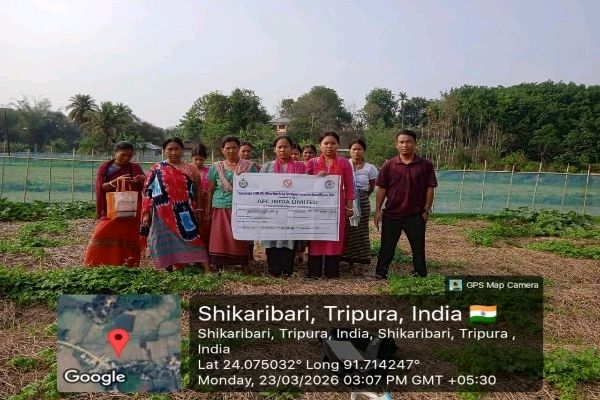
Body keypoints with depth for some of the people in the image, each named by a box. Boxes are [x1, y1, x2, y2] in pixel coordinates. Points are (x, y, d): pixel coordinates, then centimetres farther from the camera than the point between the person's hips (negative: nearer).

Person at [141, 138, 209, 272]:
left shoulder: (191, 169, 7)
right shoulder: (157, 169, 5)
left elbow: (198, 191, 9)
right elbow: (148, 191, 4)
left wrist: (199, 210, 4)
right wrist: (146, 212, -2)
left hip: (185, 213, 0)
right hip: (164, 214, 0)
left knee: (191, 238, -5)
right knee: (166, 241, 4)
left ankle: (207, 269, -7)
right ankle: (169, 270, 15)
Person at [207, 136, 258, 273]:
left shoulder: (249, 166, 1)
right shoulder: (216, 168, 7)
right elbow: (210, 191, 10)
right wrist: (208, 210, 7)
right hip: (221, 208, 2)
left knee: (241, 237, 1)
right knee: (220, 238, 2)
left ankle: (244, 263, 13)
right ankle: (220, 264, 14)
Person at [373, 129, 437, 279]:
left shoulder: (425, 165, -2)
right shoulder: (389, 165, 0)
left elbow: (430, 188, 0)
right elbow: (381, 189, 2)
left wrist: (426, 210, -4)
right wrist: (378, 210, -2)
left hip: (416, 215, 0)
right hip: (391, 214, 1)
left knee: (418, 248, 10)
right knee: (387, 247, 8)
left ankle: (420, 275, 23)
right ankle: (380, 274, 18)